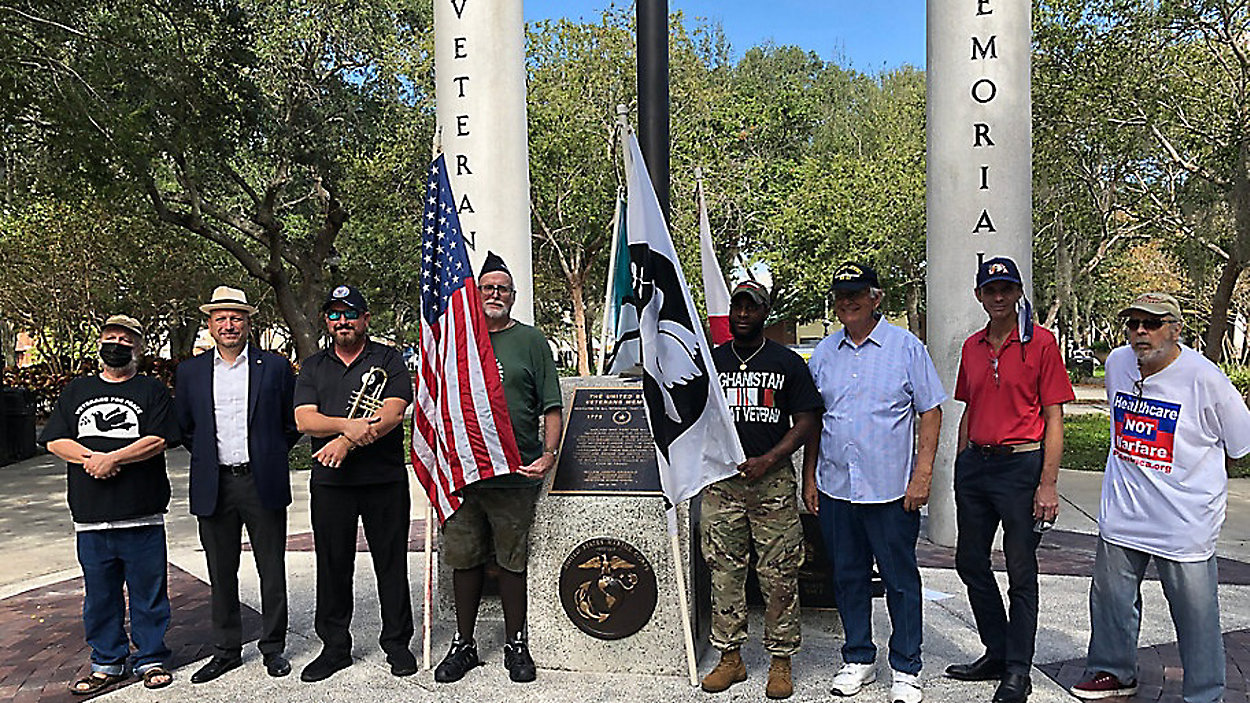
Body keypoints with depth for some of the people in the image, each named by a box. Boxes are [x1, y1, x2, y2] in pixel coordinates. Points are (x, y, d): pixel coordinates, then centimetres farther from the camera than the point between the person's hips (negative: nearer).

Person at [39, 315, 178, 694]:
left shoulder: (152, 390, 5)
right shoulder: (77, 390, 15)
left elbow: (158, 440, -7)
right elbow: (55, 440, 7)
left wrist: (113, 458, -17)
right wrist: (91, 458, -10)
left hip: (142, 517, -3)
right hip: (90, 516, 3)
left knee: (147, 591, 4)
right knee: (99, 592, 12)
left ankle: (151, 659, 17)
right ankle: (107, 663, 25)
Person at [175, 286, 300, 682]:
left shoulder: (275, 367, 1)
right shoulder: (191, 372, 7)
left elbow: (294, 422, 8)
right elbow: (183, 427, 16)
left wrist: (271, 455, 6)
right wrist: (207, 457, 9)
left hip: (263, 483, -2)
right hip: (214, 486, 2)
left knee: (272, 572, 5)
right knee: (221, 574, 11)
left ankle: (273, 648, 19)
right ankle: (226, 650, 24)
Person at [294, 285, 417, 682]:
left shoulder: (388, 360, 5)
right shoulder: (313, 366, 13)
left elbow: (393, 414, -9)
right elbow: (304, 420, 0)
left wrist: (345, 442, -17)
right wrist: (348, 425, -17)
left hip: (385, 479, -2)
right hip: (330, 482, 3)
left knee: (391, 563, 4)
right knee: (332, 564, 8)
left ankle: (397, 643, 16)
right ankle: (334, 647, 21)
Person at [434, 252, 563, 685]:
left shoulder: (530, 340, 5)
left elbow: (551, 407, 1)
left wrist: (548, 455, -11)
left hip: (516, 473, -3)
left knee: (512, 562, 7)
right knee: (463, 559, 10)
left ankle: (516, 644, 21)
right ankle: (463, 645, 25)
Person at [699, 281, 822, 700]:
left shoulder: (787, 362, 5)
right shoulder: (711, 361, 12)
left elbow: (807, 421, 1)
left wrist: (767, 461, -10)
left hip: (773, 480, -2)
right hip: (721, 481, 2)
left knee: (779, 574, 1)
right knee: (723, 571, 5)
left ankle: (781, 661, 13)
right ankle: (730, 656, 17)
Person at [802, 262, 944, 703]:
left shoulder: (906, 347, -2)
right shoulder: (824, 353, 10)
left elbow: (930, 413, -2)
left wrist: (922, 475, -9)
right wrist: (809, 477, 10)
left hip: (891, 489, -4)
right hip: (834, 487, 4)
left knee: (900, 580, 5)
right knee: (847, 577, 13)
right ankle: (858, 659, 29)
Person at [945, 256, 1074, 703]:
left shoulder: (1040, 342, -6)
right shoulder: (972, 347, 10)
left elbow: (1053, 418, -8)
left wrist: (1048, 484, -13)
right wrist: (961, 466, 14)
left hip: (1021, 464, -6)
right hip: (975, 464, 6)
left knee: (1021, 572, 3)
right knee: (970, 564, 13)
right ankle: (997, 654, 30)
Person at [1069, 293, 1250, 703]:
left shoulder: (1204, 378, -14)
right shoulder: (1117, 364, 3)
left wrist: (1191, 468, 3)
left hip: (1185, 520, -5)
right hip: (1122, 512, 5)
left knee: (1195, 611, 2)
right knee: (1110, 596, 16)